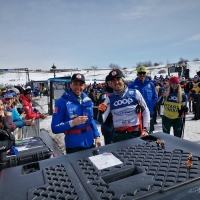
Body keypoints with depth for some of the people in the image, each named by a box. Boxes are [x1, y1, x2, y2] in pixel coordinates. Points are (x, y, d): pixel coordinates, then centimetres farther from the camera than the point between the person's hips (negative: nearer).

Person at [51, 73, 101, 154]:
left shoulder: (87, 100, 1)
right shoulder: (62, 102, -15)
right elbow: (55, 128, -15)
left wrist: (97, 136, 7)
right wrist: (72, 123, -28)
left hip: (90, 143, 6)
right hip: (73, 146, -5)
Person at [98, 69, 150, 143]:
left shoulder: (135, 93, -3)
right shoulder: (109, 98, 0)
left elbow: (146, 111, 6)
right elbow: (102, 120, -2)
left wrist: (145, 129, 2)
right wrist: (101, 112, -23)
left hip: (136, 132, 0)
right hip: (118, 134, 1)